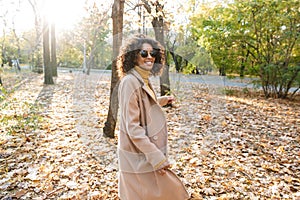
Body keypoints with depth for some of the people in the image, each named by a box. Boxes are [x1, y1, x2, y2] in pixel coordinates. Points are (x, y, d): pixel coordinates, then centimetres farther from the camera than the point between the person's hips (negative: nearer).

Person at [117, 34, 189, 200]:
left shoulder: (143, 80, 7)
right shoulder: (130, 82, -20)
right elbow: (132, 127, -23)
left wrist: (161, 101, 18)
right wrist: (156, 156, -23)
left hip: (149, 152, 9)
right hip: (139, 156, -9)